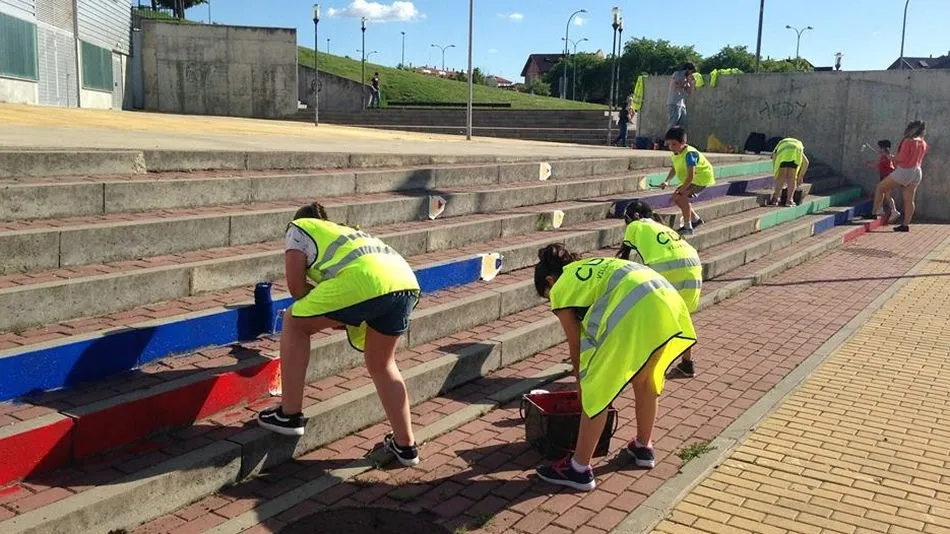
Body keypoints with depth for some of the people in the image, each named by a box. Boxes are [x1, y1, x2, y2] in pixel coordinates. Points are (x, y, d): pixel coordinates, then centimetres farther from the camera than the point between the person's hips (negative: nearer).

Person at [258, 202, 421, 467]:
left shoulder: (298, 227, 27)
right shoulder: (343, 230, 42)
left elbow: (296, 286, 18)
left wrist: (327, 315, 29)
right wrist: (337, 314, 46)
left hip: (363, 280, -7)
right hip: (407, 281, 7)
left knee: (294, 323, 18)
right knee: (381, 364, 26)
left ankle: (289, 414, 20)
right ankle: (405, 445, 32)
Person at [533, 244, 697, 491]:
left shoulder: (560, 289, 17)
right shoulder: (594, 266, 37)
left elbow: (576, 346, 20)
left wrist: (581, 385, 35)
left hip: (633, 312, -8)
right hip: (668, 300, 8)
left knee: (596, 392, 6)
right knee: (645, 381, 28)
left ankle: (579, 469, 14)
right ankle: (644, 447, 43)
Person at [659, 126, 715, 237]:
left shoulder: (689, 154, -29)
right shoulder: (675, 154, -2)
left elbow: (691, 175, -32)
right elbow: (674, 169, 12)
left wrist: (681, 190, -31)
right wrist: (667, 181, -5)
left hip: (702, 178, -10)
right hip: (692, 179, 10)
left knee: (681, 197, -24)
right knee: (676, 198, 10)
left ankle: (687, 227, -19)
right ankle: (695, 219, 28)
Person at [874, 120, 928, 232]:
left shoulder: (908, 141, -17)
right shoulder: (923, 144, 6)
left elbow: (902, 158, -20)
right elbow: (919, 160, 17)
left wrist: (893, 158, 0)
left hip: (904, 172, -7)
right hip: (917, 172, 7)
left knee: (880, 187, 10)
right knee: (909, 200, 8)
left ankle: (875, 211, 8)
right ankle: (906, 224, 10)